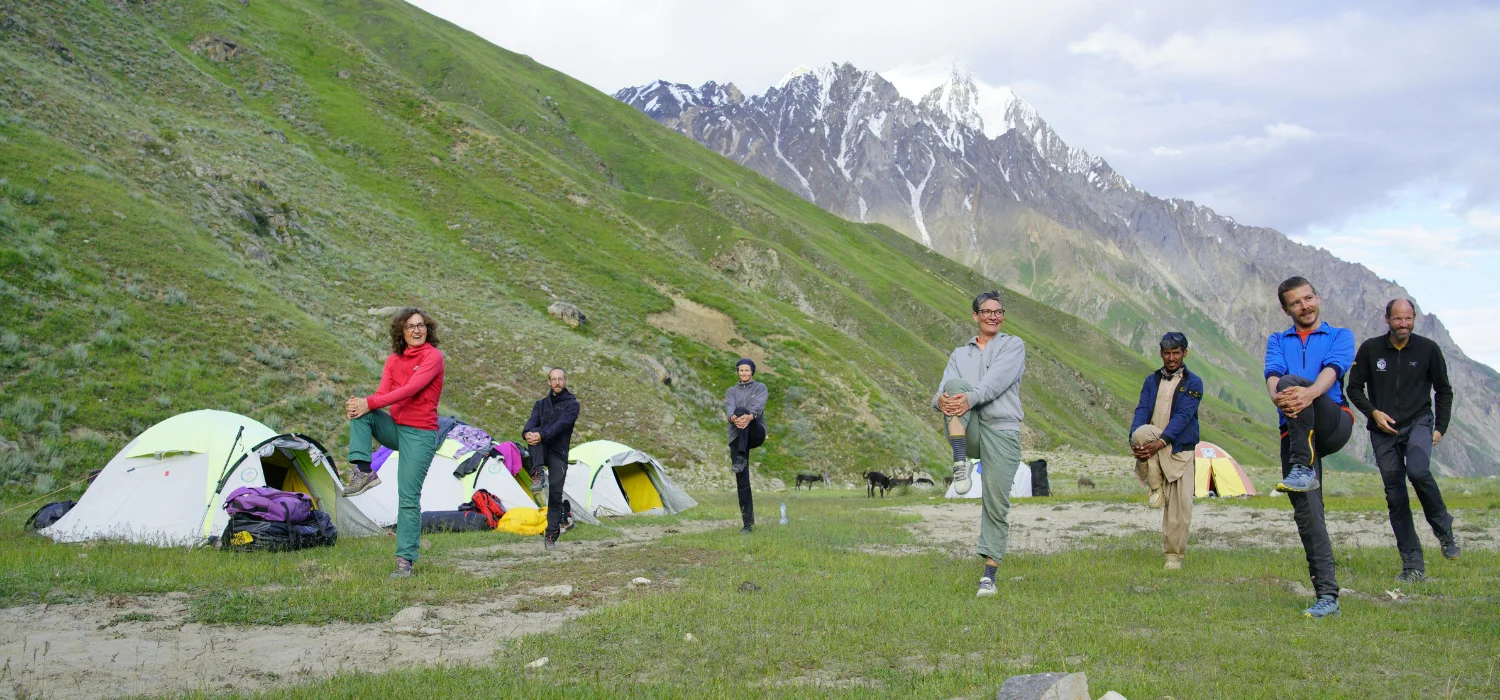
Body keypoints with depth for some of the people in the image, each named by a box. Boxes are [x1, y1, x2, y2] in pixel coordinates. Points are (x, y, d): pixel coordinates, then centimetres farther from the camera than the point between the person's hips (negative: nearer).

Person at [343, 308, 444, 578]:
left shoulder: (433, 356, -9)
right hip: (394, 428, 6)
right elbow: (382, 394, -1)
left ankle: (405, 560, -2)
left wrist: (370, 403, -26)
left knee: (409, 497, -9)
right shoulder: (393, 360, 11)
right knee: (361, 408, -17)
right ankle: (364, 471, -21)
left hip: (420, 434, -6)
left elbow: (410, 389, -21)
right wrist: (359, 405, -23)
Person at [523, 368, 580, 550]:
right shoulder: (541, 403, 14)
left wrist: (542, 436, -34)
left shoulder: (571, 404, 0)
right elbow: (532, 422, -5)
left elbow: (561, 425, -17)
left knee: (555, 495, -7)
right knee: (536, 432, -30)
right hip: (541, 451, 2)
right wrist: (528, 433, -29)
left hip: (558, 453, -2)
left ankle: (551, 536, 1)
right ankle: (538, 473, -40)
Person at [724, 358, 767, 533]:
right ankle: (748, 522, 0)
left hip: (756, 433, -3)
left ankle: (741, 459, -45)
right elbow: (729, 407, -7)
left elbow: (758, 405, -14)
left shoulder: (760, 388, 8)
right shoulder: (731, 391, 15)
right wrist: (733, 418, -33)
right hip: (737, 437, 3)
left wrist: (749, 417, -38)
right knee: (742, 481, -5)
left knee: (741, 410, -34)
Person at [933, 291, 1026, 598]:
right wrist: (941, 400, -23)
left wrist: (971, 399, -29)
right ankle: (960, 465, -32)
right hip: (968, 430, 2)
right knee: (956, 384, -27)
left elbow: (997, 380, -11)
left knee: (996, 504, -6)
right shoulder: (961, 354, 19)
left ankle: (989, 575, 5)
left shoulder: (1013, 345, 9)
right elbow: (946, 391, 2)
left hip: (1001, 431, -2)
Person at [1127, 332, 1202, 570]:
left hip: (1179, 450, -2)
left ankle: (1174, 555, 9)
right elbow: (1142, 410, -2)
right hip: (1151, 449, 2)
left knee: (1180, 503, -8)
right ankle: (1156, 488, -14)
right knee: (1142, 432, -33)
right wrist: (1135, 439, -22)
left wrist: (1161, 442, -28)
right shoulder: (1152, 380, 11)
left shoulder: (1193, 383, 0)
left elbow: (1183, 416, -13)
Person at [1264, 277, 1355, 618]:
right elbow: (1273, 373, 0)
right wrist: (1276, 397, -25)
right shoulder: (1277, 341, 22)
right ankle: (1327, 596, -1)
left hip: (1334, 423, -3)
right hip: (1294, 433, 3)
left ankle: (1303, 470, -38)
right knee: (1307, 513, -6)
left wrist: (1309, 393, -31)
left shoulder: (1340, 336, 15)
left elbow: (1333, 368, -8)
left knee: (1294, 380, -30)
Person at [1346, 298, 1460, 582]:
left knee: (1418, 470, -30)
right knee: (1395, 495, -1)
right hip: (1383, 430, 2)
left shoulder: (1428, 349, 1)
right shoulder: (1370, 349, 1)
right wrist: (1373, 412, -8)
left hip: (1418, 422, -1)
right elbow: (1354, 388, 8)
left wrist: (1440, 428, 3)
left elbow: (1443, 391, 11)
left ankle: (1443, 527, -4)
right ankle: (1413, 564, 5)